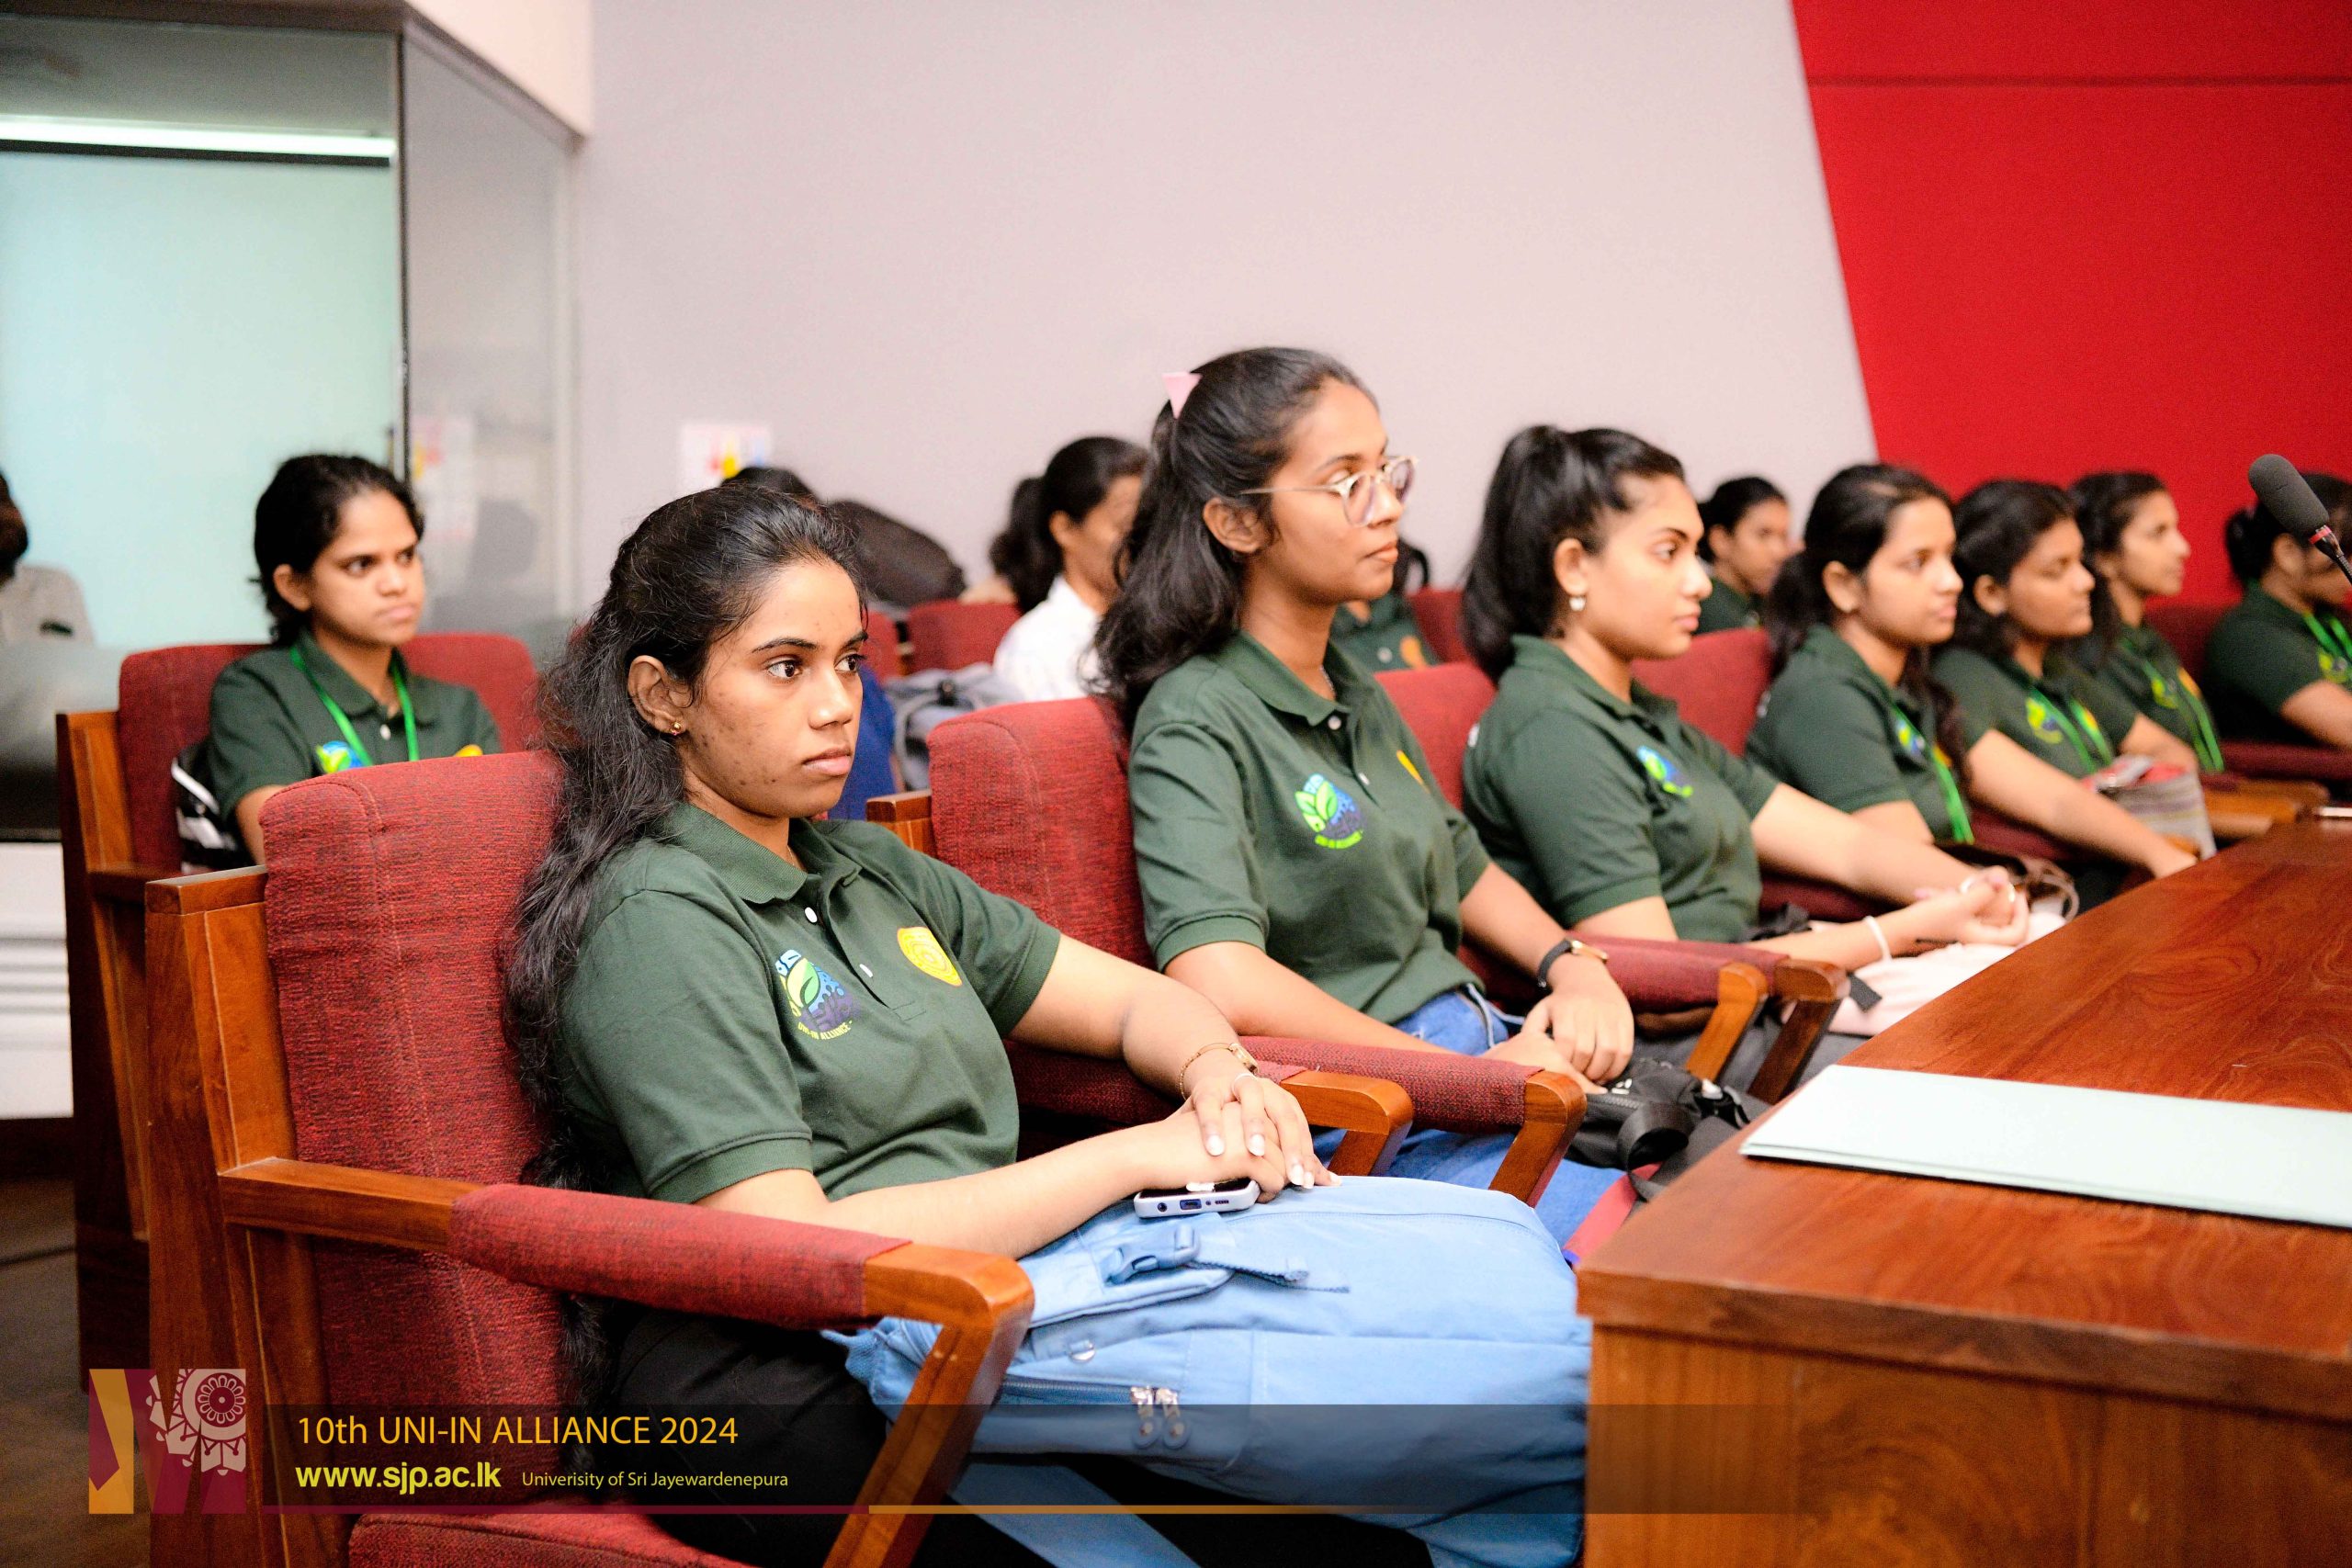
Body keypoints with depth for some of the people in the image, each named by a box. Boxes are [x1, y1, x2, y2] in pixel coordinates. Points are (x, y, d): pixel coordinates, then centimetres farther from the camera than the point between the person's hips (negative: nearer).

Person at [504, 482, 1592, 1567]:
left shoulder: (869, 871, 18)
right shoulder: (655, 920, -9)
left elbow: (1137, 1001, 23)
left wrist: (1219, 1077, -2)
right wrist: (1133, 1156, -17)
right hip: (806, 1388, -8)